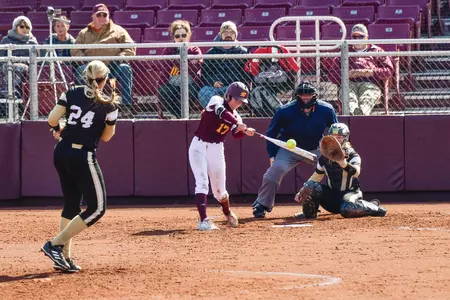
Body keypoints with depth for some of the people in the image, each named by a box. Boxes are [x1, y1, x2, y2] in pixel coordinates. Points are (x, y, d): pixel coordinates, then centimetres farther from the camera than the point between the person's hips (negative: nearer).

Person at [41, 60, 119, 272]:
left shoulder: (72, 93, 3)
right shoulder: (108, 106, -5)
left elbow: (52, 120, -5)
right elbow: (106, 137, 7)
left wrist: (57, 130, 17)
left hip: (61, 153, 6)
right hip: (83, 157, -6)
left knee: (71, 204, 18)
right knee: (97, 208, 2)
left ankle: (64, 257, 13)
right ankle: (55, 244, -8)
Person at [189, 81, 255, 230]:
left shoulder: (235, 116, 4)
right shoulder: (216, 101, -8)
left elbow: (237, 134, -11)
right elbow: (222, 112, -30)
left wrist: (245, 131, -33)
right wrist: (237, 123, -43)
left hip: (216, 149, 4)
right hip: (199, 146, -4)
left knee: (219, 189, 11)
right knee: (202, 182, -18)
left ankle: (227, 212, 40)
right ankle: (203, 220, -23)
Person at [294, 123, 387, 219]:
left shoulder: (352, 155, -12)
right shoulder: (324, 157, 3)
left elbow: (356, 172, -33)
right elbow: (316, 177, 14)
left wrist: (345, 165, -55)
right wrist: (301, 192, 3)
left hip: (350, 193, -4)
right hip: (331, 195, 4)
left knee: (347, 210, -38)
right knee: (309, 186, -21)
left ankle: (374, 206, -9)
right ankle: (309, 213, 2)